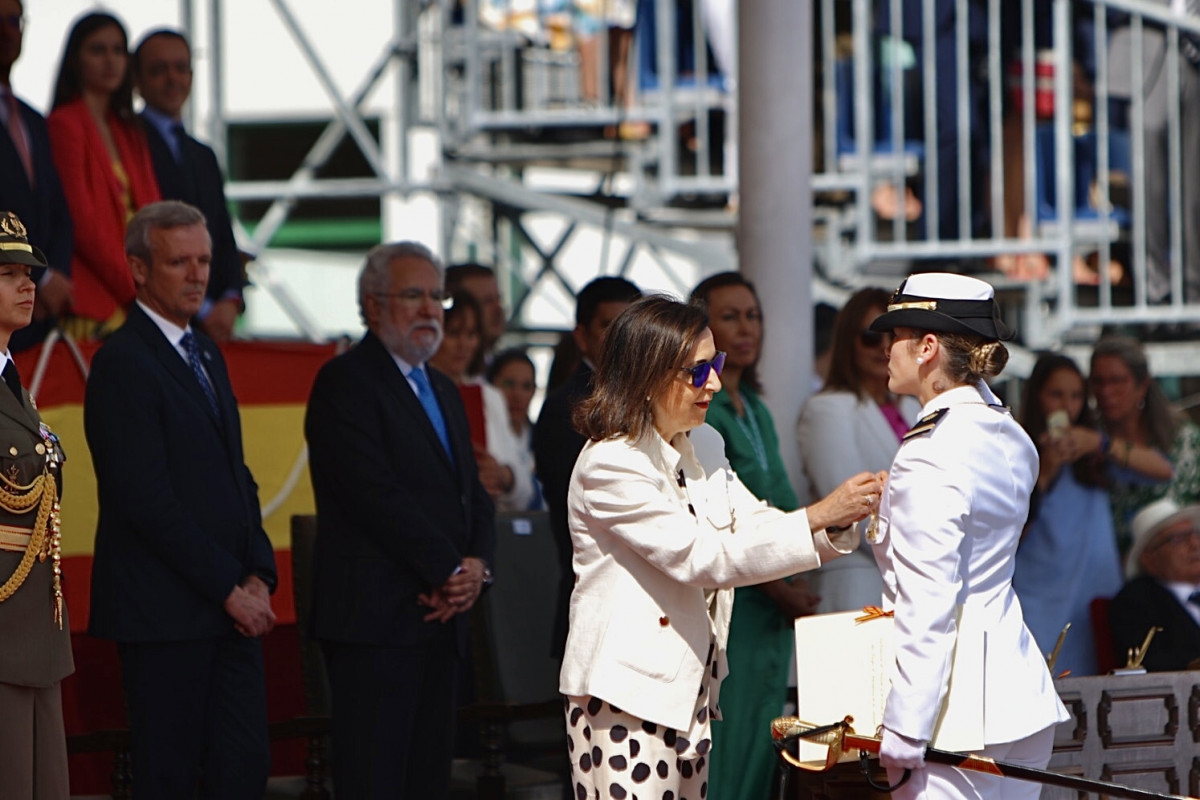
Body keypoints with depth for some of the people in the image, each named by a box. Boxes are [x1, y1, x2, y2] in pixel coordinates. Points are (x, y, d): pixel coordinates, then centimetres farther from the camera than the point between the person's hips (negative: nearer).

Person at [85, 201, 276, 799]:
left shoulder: (205, 354, 17)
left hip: (231, 606, 8)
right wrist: (229, 588, -15)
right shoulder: (122, 363, -12)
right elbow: (147, 500, -17)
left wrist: (258, 575, 4)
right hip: (164, 609, -8)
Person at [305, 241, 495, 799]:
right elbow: (377, 494, -16)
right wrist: (451, 570, -13)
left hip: (441, 615, 9)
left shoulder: (442, 390, 22)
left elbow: (471, 493, 20)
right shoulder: (345, 382, -7)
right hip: (375, 617, -8)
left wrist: (477, 565, -1)